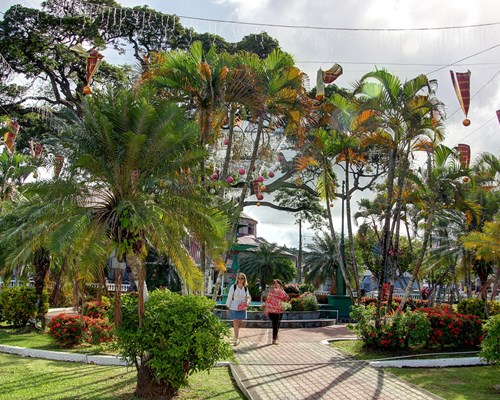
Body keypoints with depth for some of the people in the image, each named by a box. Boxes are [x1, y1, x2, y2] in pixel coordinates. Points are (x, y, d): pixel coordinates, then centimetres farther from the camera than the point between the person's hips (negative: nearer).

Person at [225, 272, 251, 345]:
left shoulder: (245, 288, 3)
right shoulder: (233, 287, -6)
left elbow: (248, 297, 14)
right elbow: (229, 297, -2)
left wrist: (247, 301, -7)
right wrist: (228, 306, -2)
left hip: (242, 308, 3)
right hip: (234, 308, -3)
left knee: (240, 323, 10)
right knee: (235, 323, -1)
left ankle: (237, 338, 29)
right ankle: (236, 339, 6)